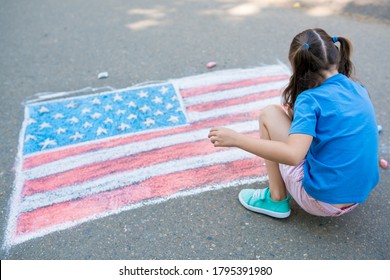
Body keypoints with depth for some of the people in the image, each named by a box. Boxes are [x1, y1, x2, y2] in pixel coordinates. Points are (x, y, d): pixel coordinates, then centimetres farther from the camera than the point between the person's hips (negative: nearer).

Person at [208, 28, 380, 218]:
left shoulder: (310, 99, -17)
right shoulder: (358, 89, 4)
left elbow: (292, 155, -30)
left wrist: (235, 139, -25)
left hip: (323, 201, -7)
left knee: (269, 115, -3)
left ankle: (277, 199, 1)